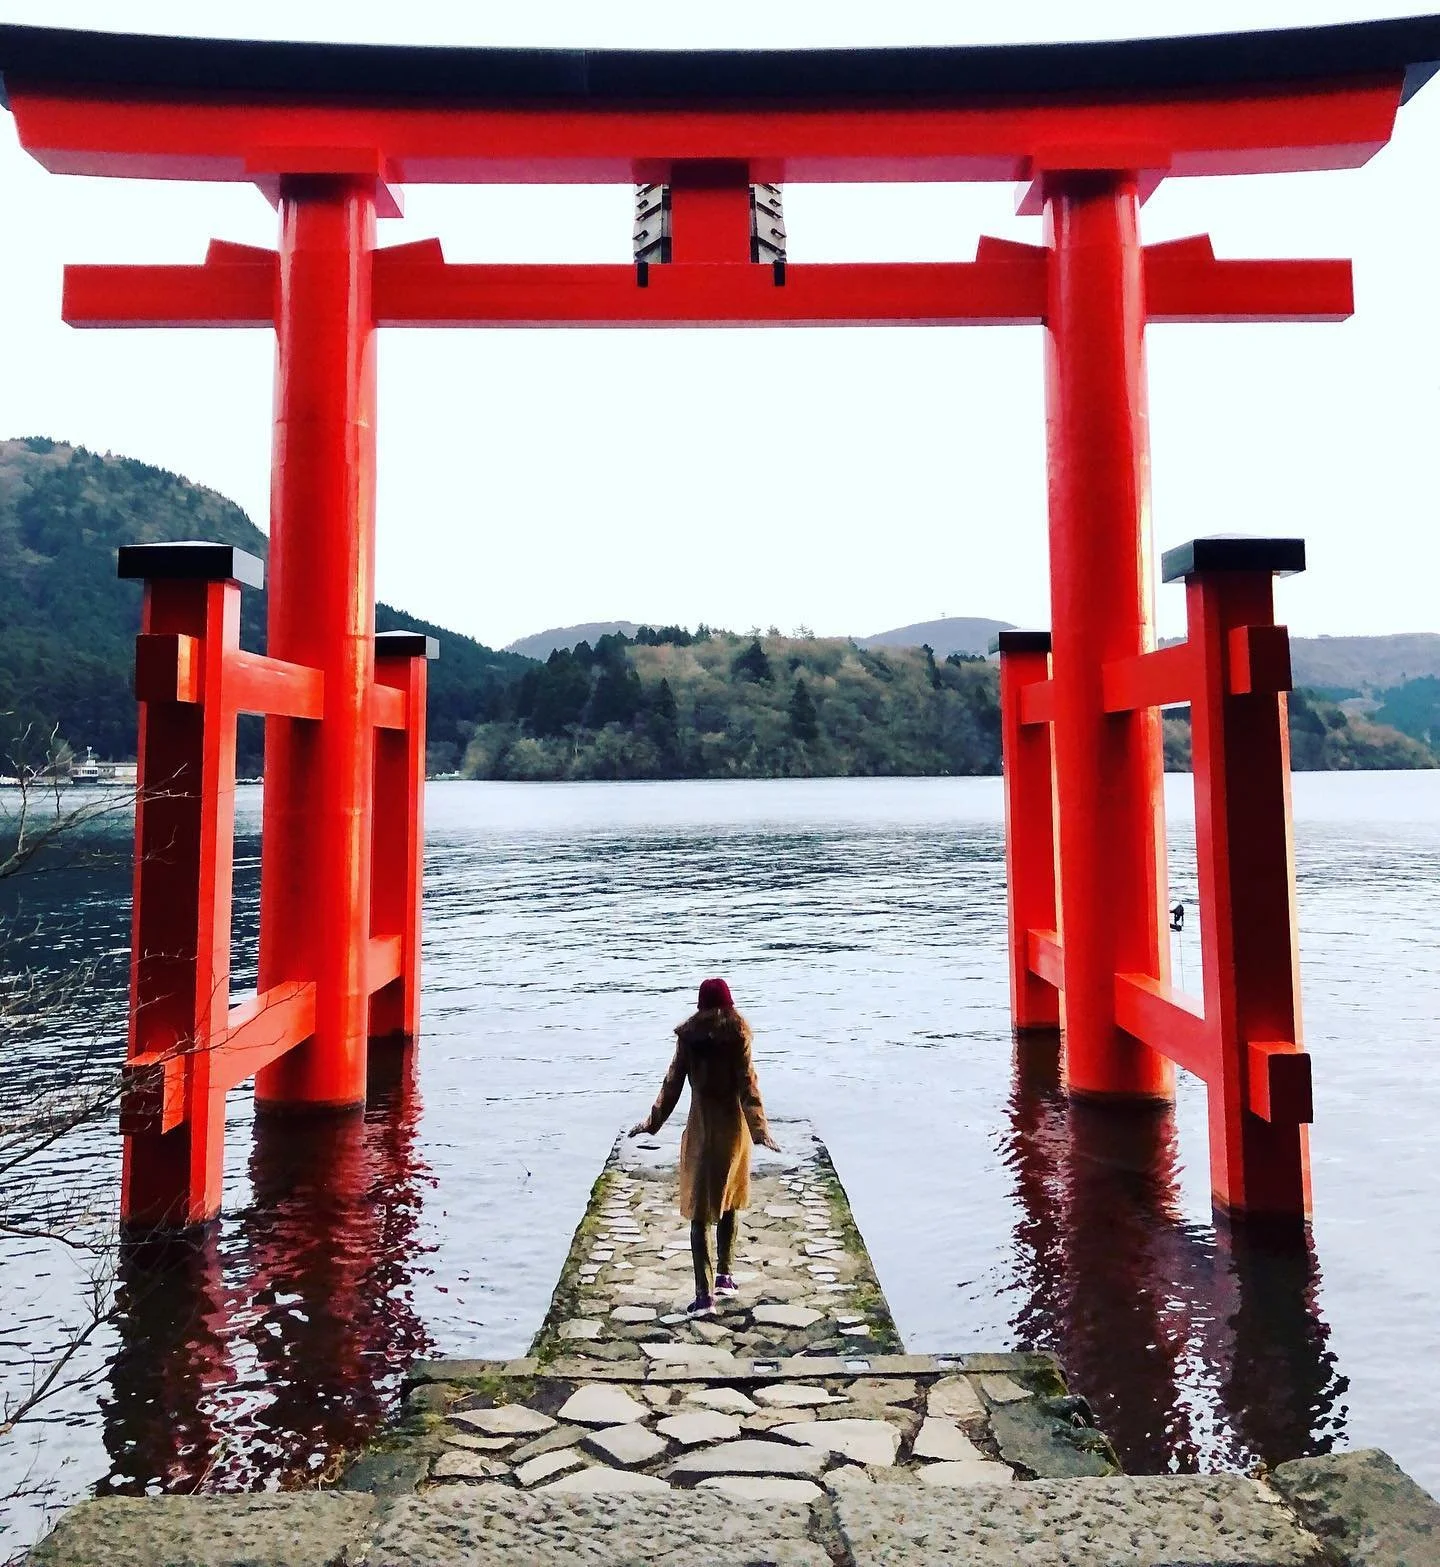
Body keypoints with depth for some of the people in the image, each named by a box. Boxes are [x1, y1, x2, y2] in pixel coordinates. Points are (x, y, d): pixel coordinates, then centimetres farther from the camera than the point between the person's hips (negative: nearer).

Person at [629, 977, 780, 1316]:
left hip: (700, 1129, -1)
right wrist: (760, 1129, -11)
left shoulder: (688, 1036, -3)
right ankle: (725, 1275, 29)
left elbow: (673, 1083, -1)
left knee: (700, 1211, 2)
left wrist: (653, 1122, 9)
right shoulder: (738, 1033, -6)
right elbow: (747, 1084, -11)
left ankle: (704, 1294, -2)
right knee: (729, 1202, 20)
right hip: (733, 1129, 1)